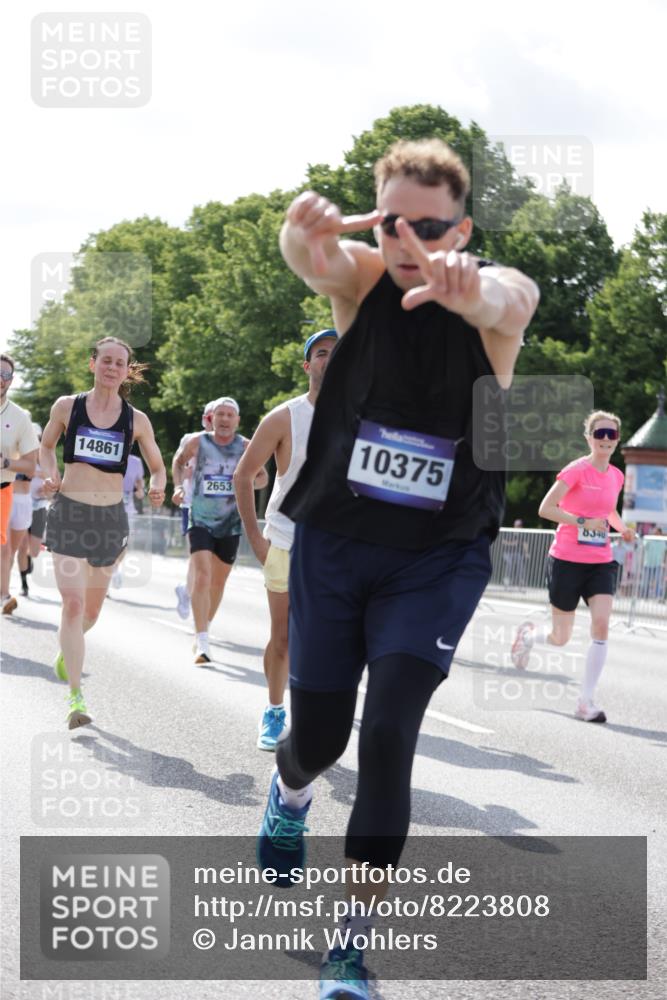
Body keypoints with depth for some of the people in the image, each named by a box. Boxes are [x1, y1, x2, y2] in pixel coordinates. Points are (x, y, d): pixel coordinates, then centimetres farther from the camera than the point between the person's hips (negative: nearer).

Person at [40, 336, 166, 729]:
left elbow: (157, 467, 11)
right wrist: (50, 474, -3)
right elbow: (46, 446, 17)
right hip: (69, 513, -2)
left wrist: (157, 488, -11)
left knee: (92, 609, 15)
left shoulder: (136, 421, 1)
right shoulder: (67, 407, -1)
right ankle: (76, 696, -14)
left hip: (111, 517, 2)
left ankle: (67, 650, 48)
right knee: (73, 602, -15)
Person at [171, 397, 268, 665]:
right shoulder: (197, 442, -4)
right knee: (202, 576, -18)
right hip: (200, 521, -2)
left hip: (230, 524, 2)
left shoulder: (246, 447, -4)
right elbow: (179, 460, 16)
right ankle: (202, 643, -22)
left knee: (218, 581, 14)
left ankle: (205, 628, 37)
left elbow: (263, 478, 5)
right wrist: (178, 485, 1)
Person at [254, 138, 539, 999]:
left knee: (387, 735, -14)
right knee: (318, 734, 9)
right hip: (333, 542, 2)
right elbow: (313, 260, -34)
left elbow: (511, 299, -40)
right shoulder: (362, 274, -10)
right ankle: (288, 794, 47)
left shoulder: (490, 293, -14)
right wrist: (304, 235, -60)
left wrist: (471, 291, -66)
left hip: (437, 557, -2)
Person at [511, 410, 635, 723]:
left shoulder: (616, 476, 7)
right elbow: (545, 508, -17)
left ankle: (586, 702, -7)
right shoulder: (577, 470, -12)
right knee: (560, 638, 5)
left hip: (601, 562, 5)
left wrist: (622, 527, 7)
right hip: (567, 560, -4)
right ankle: (529, 633, 43)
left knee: (601, 625, -16)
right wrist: (583, 522, -25)